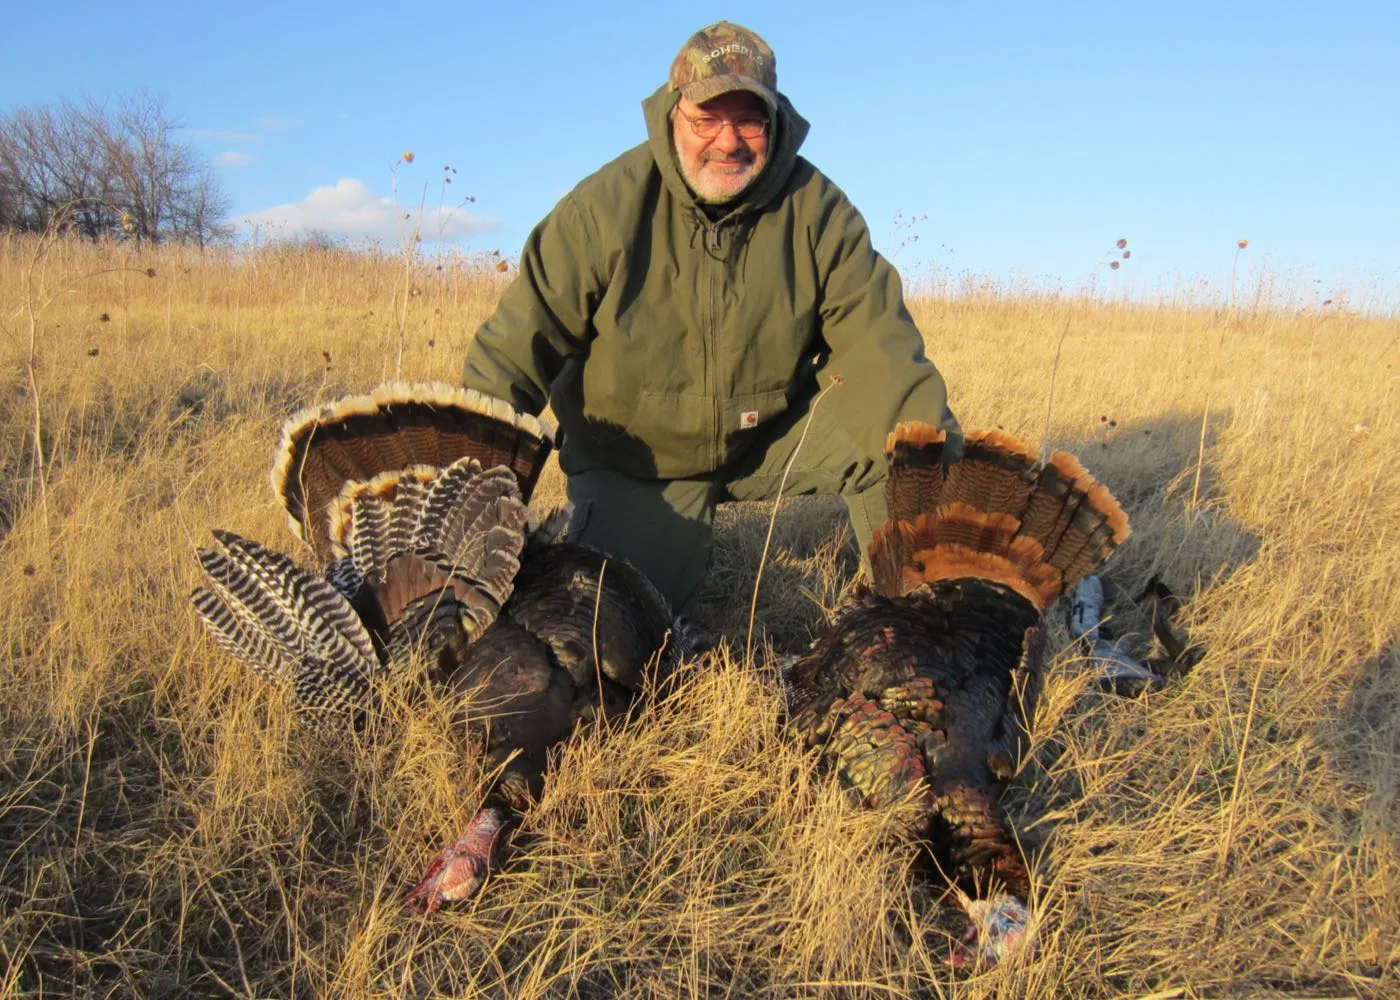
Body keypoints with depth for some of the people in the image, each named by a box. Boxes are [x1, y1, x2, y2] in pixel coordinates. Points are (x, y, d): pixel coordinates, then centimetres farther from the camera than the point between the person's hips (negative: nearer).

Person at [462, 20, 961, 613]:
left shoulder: (817, 209, -11)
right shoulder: (607, 206, -16)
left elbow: (880, 348, -17)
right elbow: (515, 349, -16)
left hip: (772, 437, 2)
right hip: (634, 459, -1)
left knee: (896, 434, -22)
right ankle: (677, 543, 20)